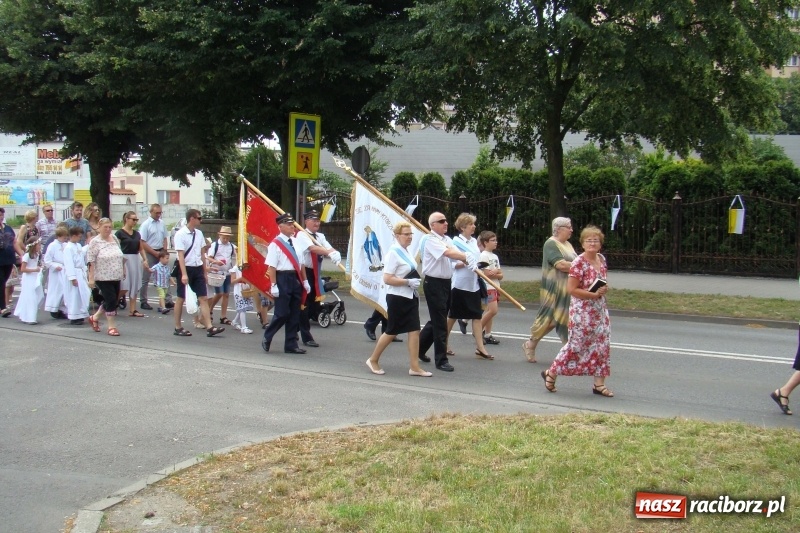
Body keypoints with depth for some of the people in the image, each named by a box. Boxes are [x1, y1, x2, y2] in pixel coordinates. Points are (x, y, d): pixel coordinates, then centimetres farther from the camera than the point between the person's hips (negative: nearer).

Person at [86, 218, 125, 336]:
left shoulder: (114, 239, 9)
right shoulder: (94, 242, -8)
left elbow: (121, 257, 18)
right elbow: (91, 262, -11)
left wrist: (123, 271, 18)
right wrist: (91, 278, -15)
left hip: (116, 277, 7)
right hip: (103, 278, -6)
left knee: (114, 301, 13)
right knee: (111, 300, -7)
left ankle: (95, 318, 33)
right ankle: (112, 327, 5)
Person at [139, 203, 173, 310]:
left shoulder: (162, 223, 6)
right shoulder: (146, 224, -10)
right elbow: (142, 242, -12)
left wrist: (165, 250, 1)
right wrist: (155, 253, -14)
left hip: (161, 252, 5)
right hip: (150, 253, -5)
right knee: (145, 279, 3)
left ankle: (168, 300, 7)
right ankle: (143, 302, 11)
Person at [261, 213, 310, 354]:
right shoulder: (275, 244, -8)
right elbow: (271, 267, -12)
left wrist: (304, 281, 15)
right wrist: (273, 285, -17)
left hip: (296, 279, 7)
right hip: (283, 279, -7)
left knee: (294, 314, 9)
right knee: (282, 313, -5)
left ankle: (291, 344, 17)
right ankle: (267, 338, 16)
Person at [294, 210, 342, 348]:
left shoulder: (320, 237, 12)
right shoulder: (301, 235, -11)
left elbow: (328, 248, -5)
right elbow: (312, 248, -28)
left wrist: (335, 253, -30)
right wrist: (329, 253, -42)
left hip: (315, 273, 8)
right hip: (303, 272, -8)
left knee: (315, 305, 13)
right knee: (304, 304, -4)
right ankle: (306, 337, 4)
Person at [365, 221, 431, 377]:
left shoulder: (406, 252, 12)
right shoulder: (393, 253, -15)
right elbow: (387, 279, -21)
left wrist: (415, 281, 10)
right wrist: (409, 282, -21)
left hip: (410, 297, 8)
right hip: (397, 298, -8)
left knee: (414, 330, 2)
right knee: (392, 332, 3)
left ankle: (414, 367, 5)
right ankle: (373, 360, 20)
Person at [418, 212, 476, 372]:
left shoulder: (447, 239, 14)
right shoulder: (430, 240, -13)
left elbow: (456, 253, 2)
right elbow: (448, 253, -27)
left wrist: (468, 261, -18)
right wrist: (467, 257, -34)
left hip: (446, 282, 9)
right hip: (434, 283, -9)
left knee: (437, 320, 17)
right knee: (440, 323, -5)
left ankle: (420, 348, 34)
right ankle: (441, 360, 3)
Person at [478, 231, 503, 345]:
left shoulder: (495, 256, 17)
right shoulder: (484, 255, -9)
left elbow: (501, 275, 13)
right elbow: (486, 273, -16)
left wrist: (494, 272, -7)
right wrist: (498, 272, -3)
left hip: (495, 286, 8)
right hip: (488, 287, -8)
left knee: (489, 311, 7)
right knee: (493, 310, -16)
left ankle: (487, 335, 10)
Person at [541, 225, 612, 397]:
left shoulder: (601, 259, 5)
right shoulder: (579, 263, -17)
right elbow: (571, 289, -20)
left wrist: (604, 289, -2)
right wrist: (594, 294, -20)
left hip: (599, 310, 7)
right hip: (582, 311, -7)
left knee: (602, 345, 6)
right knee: (576, 345, 0)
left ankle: (599, 384, 14)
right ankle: (550, 373, 18)